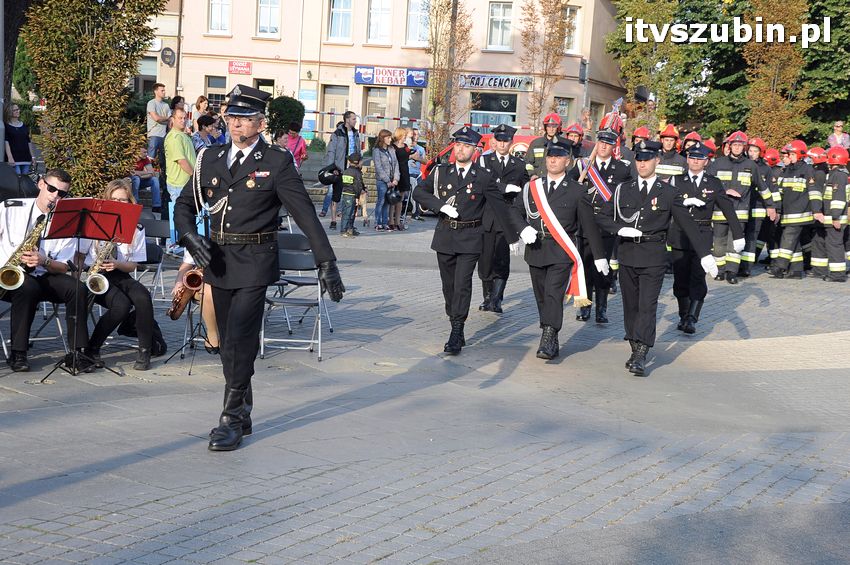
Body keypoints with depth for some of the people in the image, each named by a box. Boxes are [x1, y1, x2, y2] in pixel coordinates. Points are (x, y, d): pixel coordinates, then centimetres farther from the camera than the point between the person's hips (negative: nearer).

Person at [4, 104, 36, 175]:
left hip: (26, 158, 5)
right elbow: (6, 142, -7)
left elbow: (29, 142, 19)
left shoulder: (24, 126, 17)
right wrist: (10, 157, -18)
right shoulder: (6, 126, 2)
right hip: (14, 159, -5)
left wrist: (33, 157, 14)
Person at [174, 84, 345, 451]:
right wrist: (189, 235, -6)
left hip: (254, 263, -5)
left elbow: (305, 214, -6)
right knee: (230, 343, 13)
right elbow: (185, 204, 15)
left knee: (240, 341, -11)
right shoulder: (211, 160, 10)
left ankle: (231, 419, 0)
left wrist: (326, 263, -10)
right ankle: (243, 415, 26)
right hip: (217, 261, 5)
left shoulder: (278, 163, -4)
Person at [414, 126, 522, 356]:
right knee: (449, 285, 9)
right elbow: (421, 193, 8)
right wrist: (441, 205, -9)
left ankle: (456, 335, -10)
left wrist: (514, 236, 4)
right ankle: (457, 330, 22)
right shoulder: (441, 172, 7)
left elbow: (500, 207, 3)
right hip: (445, 237, 4)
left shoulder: (484, 177, -2)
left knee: (462, 284, -12)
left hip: (470, 239, -3)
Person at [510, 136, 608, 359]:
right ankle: (552, 342, 19)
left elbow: (589, 224, 5)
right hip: (536, 250, 4)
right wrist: (524, 228, -10)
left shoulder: (577, 191, 2)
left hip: (562, 252, -4)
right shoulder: (531, 187, 10)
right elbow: (515, 211, 11)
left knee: (553, 295, -17)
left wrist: (599, 255, 6)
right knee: (542, 298, 8)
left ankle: (548, 343, -19)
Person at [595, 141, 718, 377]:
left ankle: (641, 357, -13)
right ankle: (635, 350, 22)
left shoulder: (668, 193, 2)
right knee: (630, 305, 9)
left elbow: (688, 224, 2)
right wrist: (620, 229, -10)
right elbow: (602, 217, 10)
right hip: (627, 255, 3)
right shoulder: (623, 190, 9)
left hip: (653, 257, -3)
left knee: (647, 306, -10)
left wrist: (705, 254, -2)